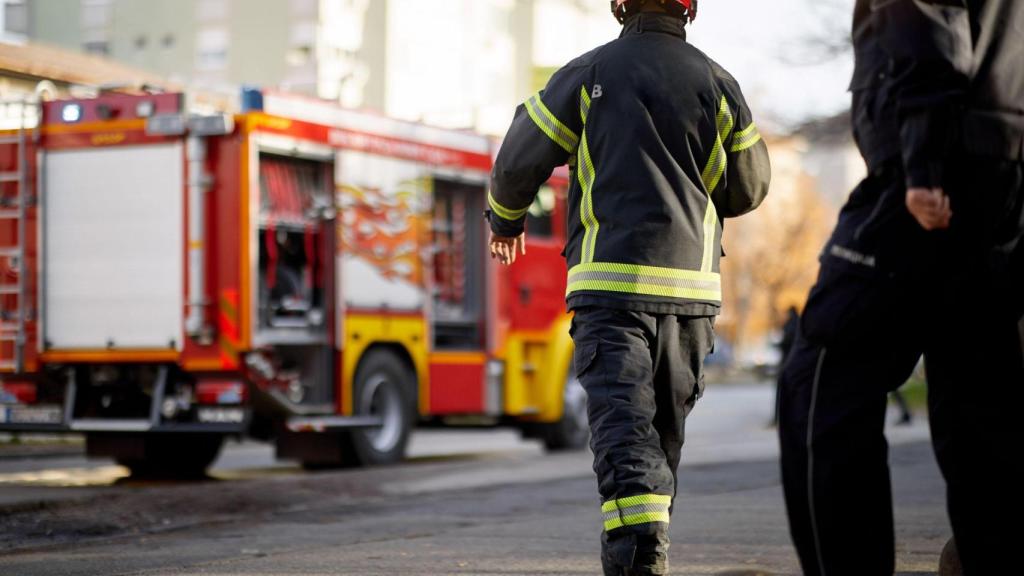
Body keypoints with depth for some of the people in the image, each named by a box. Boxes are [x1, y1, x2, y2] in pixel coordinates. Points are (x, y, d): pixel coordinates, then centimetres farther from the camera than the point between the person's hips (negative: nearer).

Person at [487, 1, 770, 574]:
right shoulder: (718, 83, 6)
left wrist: (506, 219, 26)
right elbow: (750, 187, 15)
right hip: (691, 286, 3)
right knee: (667, 427, 16)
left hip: (610, 279, -3)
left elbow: (518, 163, 5)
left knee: (621, 422, -10)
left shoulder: (587, 75, 0)